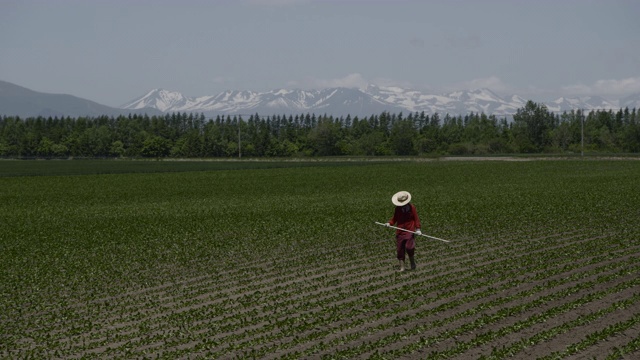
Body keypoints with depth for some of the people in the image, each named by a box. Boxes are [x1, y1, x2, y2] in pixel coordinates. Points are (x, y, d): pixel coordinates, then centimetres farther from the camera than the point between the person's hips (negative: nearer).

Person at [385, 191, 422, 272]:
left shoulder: (412, 207, -1)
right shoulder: (398, 208, 6)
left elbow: (416, 218, 3)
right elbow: (394, 218, 13)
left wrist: (418, 229, -8)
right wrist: (389, 223, -7)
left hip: (410, 231, -3)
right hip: (400, 232, 3)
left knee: (409, 247, -19)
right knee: (400, 250, 3)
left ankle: (413, 263, 7)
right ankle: (402, 267, 14)